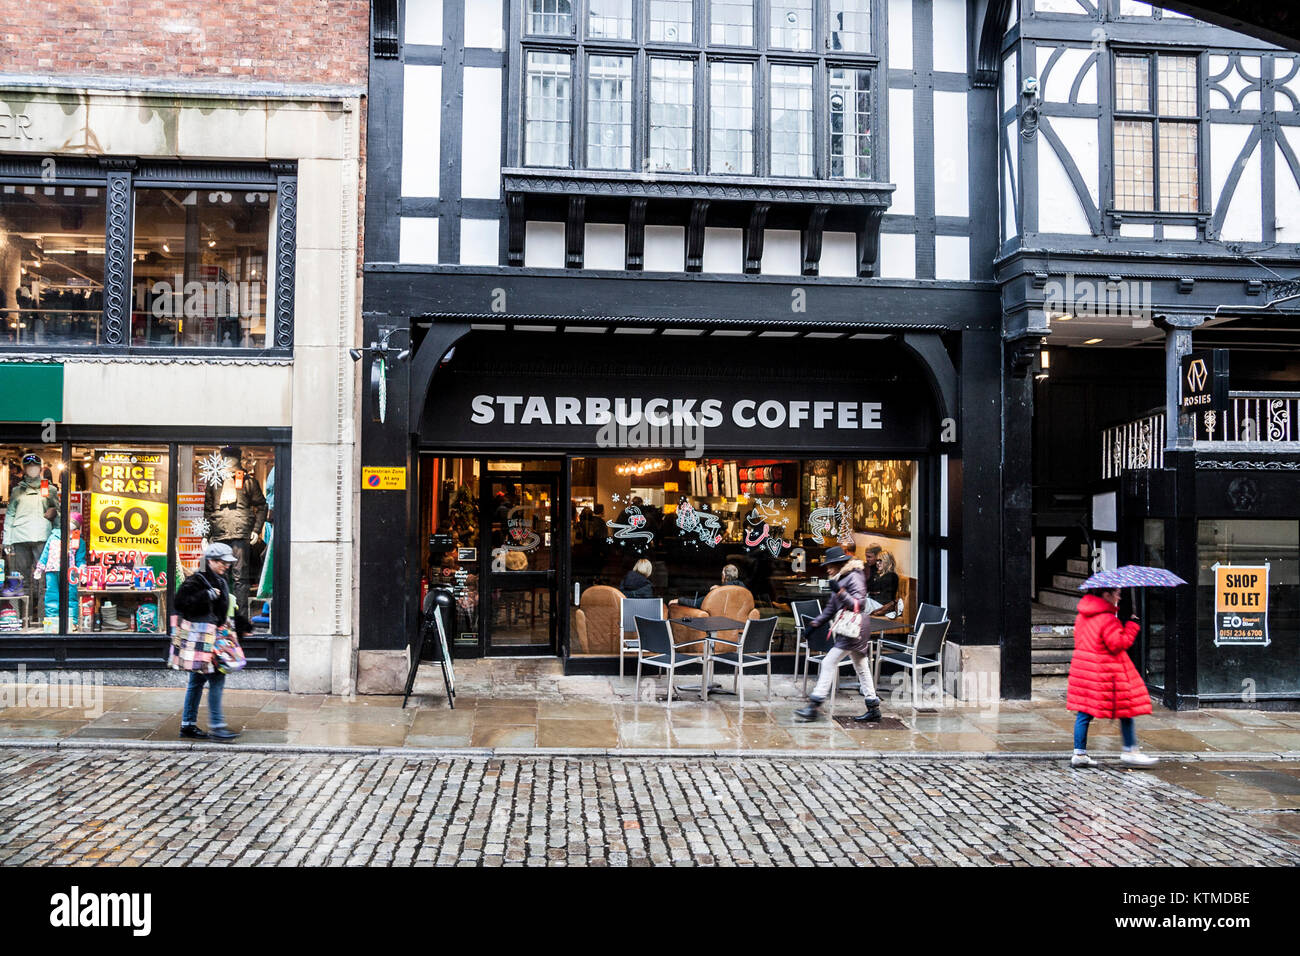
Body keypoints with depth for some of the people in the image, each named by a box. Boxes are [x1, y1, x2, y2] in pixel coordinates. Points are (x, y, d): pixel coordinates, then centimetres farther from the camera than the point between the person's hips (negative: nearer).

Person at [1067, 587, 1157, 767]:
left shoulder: (1082, 616, 11)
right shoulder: (1107, 618, -17)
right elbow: (1119, 643, -18)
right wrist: (1133, 625, -10)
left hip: (1084, 667, 9)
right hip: (1106, 672, -8)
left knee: (1084, 712, 8)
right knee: (1126, 710, 7)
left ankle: (1079, 753, 8)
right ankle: (1130, 751, 13)